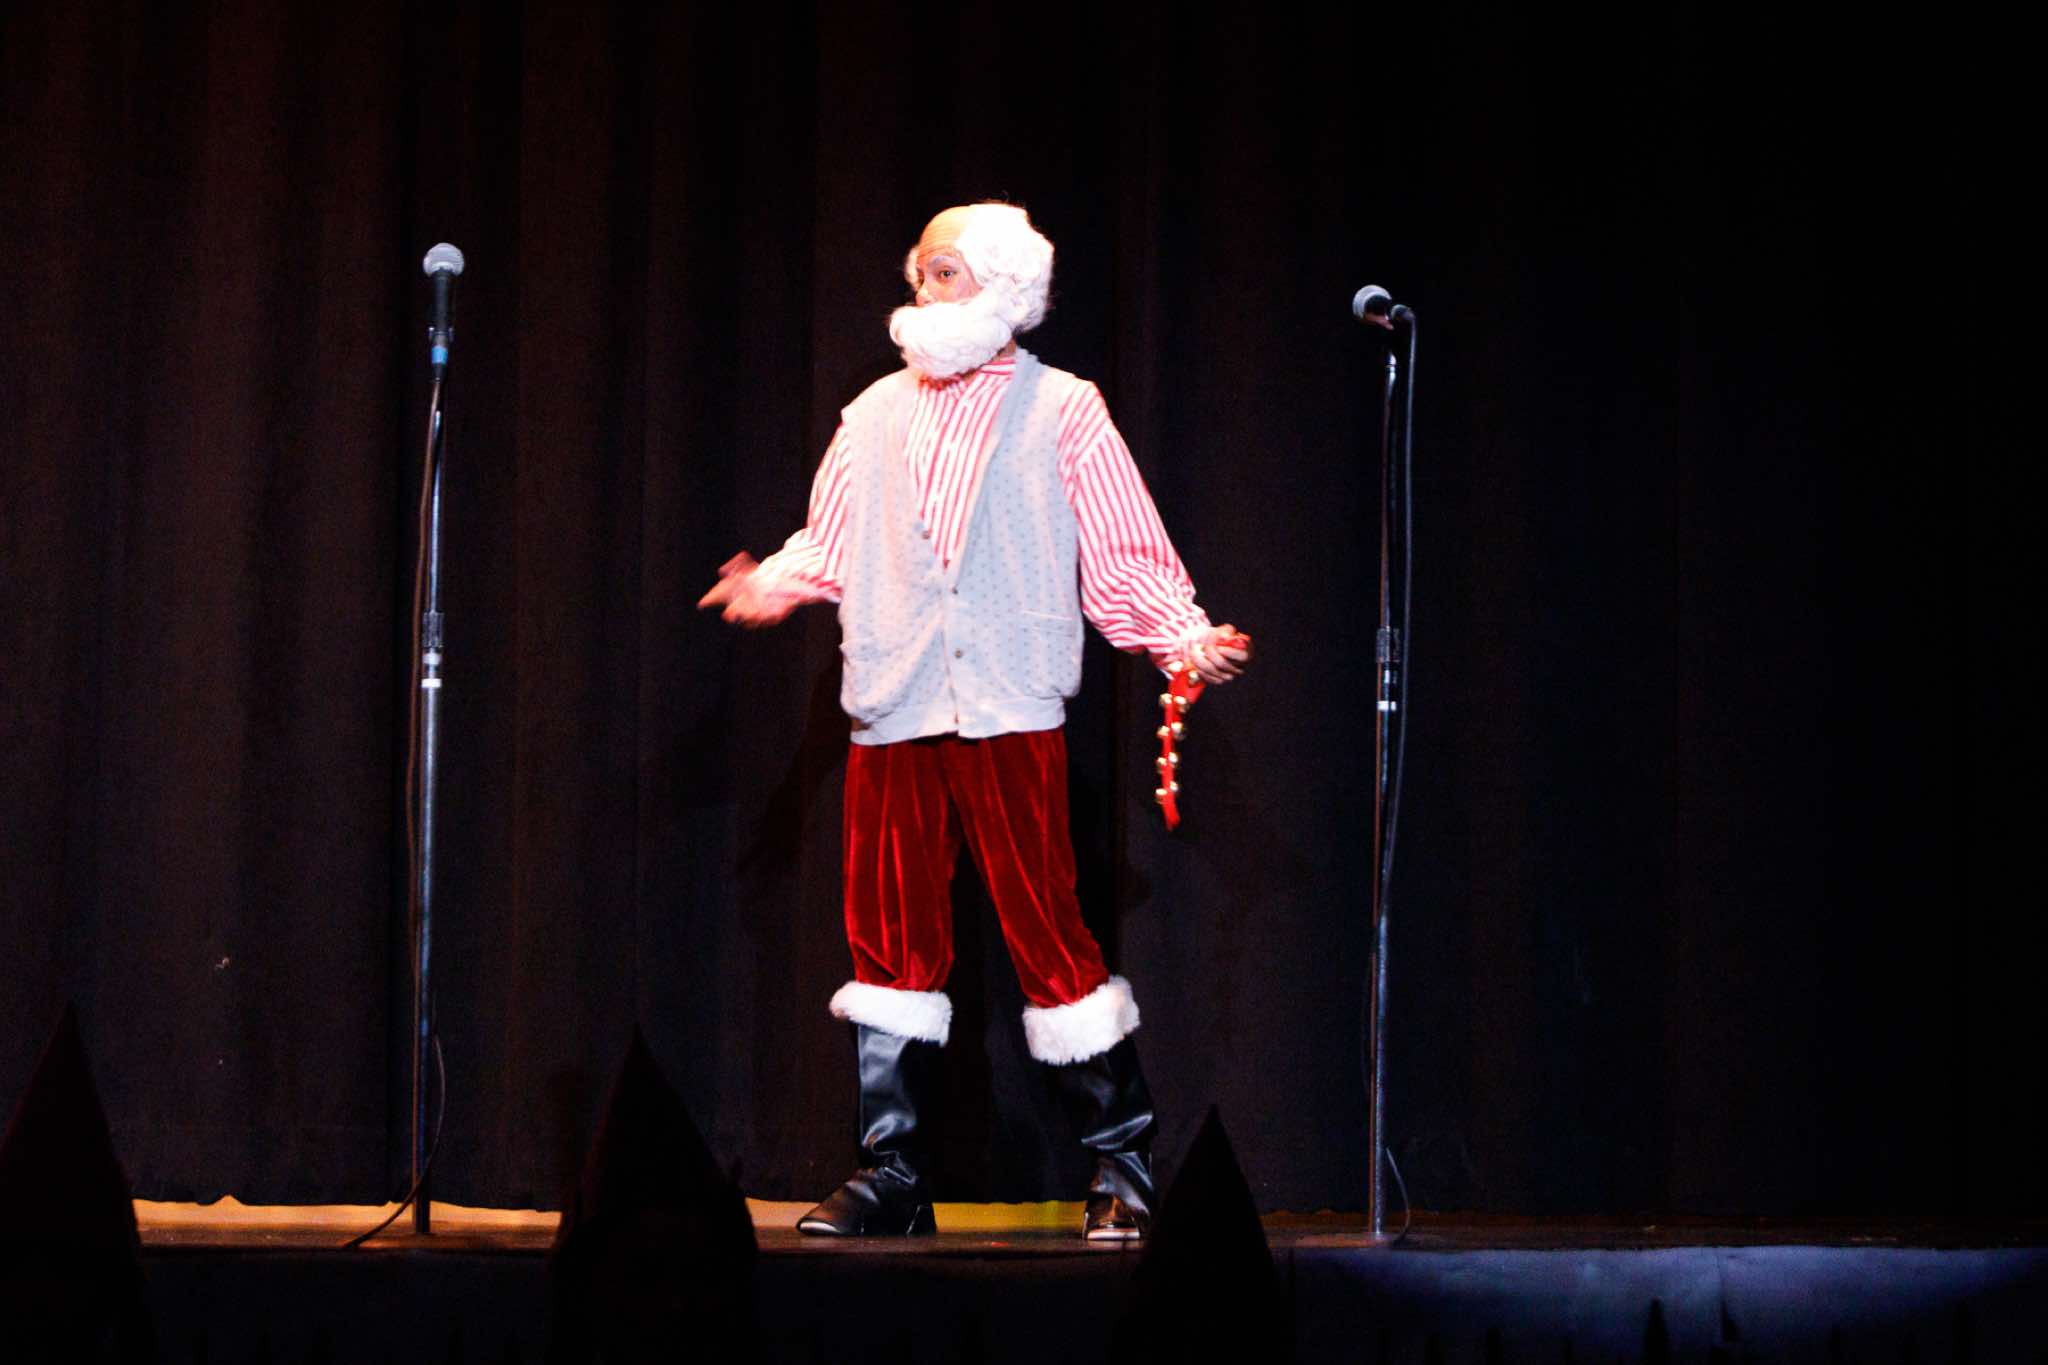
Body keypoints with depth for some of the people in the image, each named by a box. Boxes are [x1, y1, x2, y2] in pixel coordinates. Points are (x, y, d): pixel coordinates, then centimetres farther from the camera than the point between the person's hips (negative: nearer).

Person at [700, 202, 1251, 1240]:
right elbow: (832, 546, 16)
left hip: (1009, 713, -4)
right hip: (893, 714, 4)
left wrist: (1186, 639, -10)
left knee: (1046, 931, -6)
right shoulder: (876, 416, 18)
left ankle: (1122, 1167, 3)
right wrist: (776, 586, -4)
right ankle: (890, 1173, 11)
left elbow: (1126, 560, 4)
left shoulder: (1062, 412, 7)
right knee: (892, 936, 3)